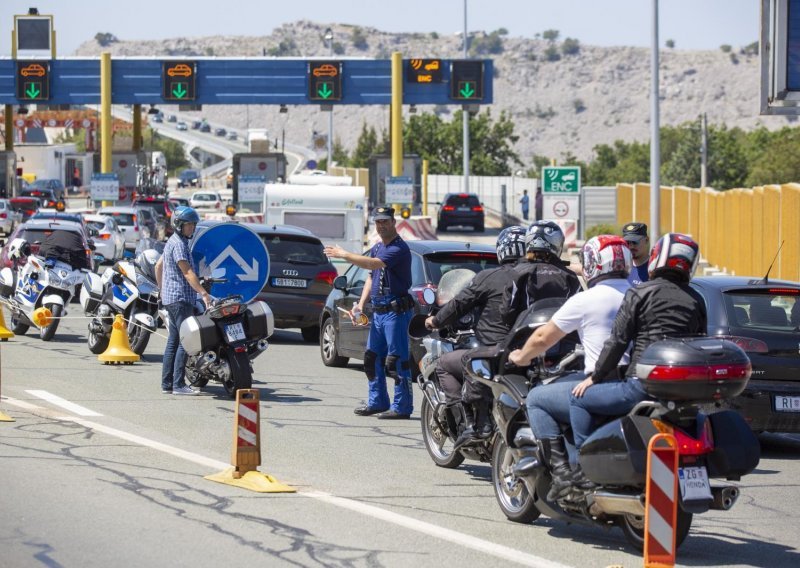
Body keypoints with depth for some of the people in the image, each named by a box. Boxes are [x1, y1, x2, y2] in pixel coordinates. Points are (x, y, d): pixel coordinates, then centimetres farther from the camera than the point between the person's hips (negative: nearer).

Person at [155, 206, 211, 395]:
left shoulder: (173, 242, 18)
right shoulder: (179, 244, -14)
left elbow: (158, 266, 27)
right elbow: (187, 272, -22)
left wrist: (162, 290, 31)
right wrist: (203, 293, -28)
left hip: (170, 298, 11)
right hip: (180, 298, -11)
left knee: (173, 341, 11)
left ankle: (167, 383, 13)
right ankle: (178, 384, -13)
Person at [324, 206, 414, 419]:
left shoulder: (399, 248, -13)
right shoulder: (376, 248, 18)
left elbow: (374, 264, -26)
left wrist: (344, 254, -18)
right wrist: (361, 304, 9)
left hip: (396, 311, -9)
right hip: (378, 311, 9)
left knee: (396, 360, -8)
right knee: (372, 358, 12)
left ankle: (402, 406, -5)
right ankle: (378, 401, 21)